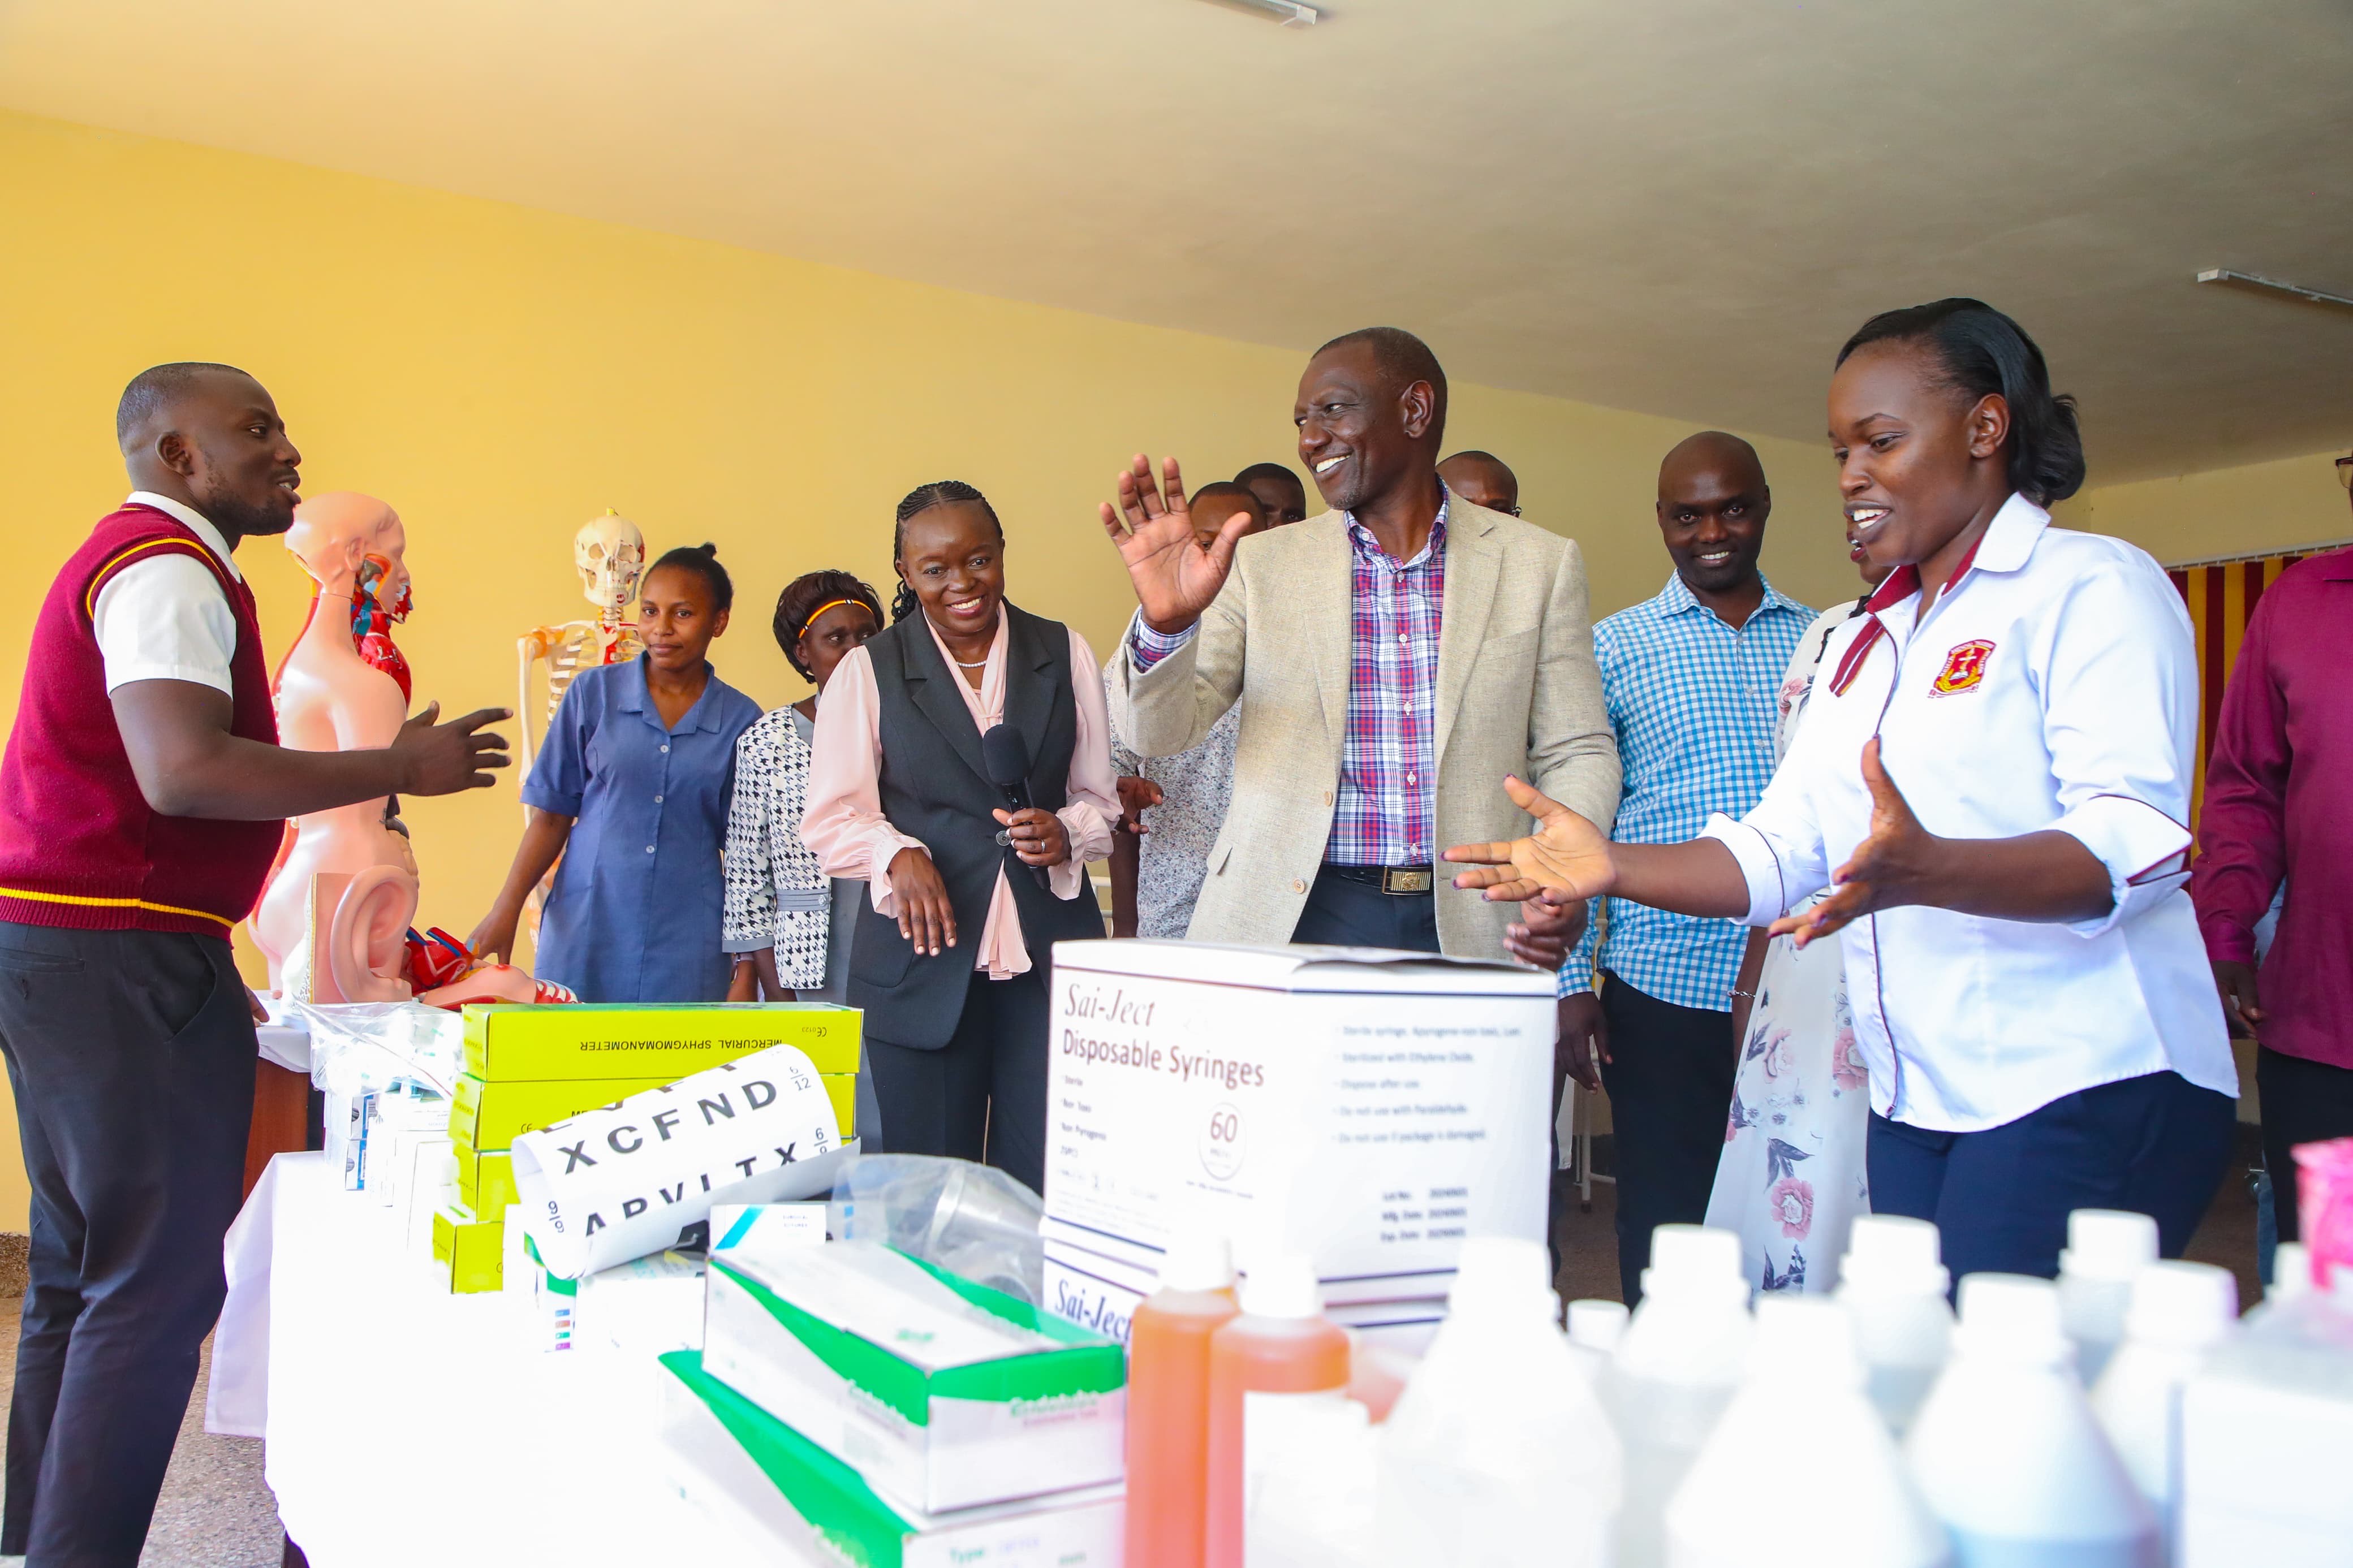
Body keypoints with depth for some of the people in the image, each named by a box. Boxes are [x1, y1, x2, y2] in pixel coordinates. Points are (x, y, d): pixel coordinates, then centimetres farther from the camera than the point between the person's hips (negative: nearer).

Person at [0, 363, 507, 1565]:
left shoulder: (140, 560, 21)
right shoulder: (168, 568, -12)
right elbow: (185, 771, -25)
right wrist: (401, 768, -18)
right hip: (120, 958, -11)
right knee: (161, 1283, -7)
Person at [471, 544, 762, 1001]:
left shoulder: (740, 719, 2)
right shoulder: (594, 692, 3)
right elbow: (553, 814, 6)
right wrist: (506, 910, -3)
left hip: (685, 948, 0)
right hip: (584, 932, 1)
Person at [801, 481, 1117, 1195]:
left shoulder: (1065, 654, 11)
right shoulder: (868, 671, 7)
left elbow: (1099, 795, 13)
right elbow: (833, 817, 2)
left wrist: (1067, 832, -9)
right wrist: (898, 854, -18)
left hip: (1050, 959, 1)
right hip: (923, 959, -1)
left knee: (1053, 1186, -1)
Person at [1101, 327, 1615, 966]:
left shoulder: (1541, 564, 5)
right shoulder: (1262, 564, 5)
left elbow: (1579, 753, 7)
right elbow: (1158, 732, 0)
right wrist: (1166, 622, -20)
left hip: (1467, 930, 0)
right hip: (1291, 921, 0)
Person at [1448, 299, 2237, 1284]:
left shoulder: (2091, 587, -5)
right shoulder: (1865, 641, 19)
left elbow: (2135, 841, -19)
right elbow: (1778, 850, 14)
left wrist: (1924, 871, -36)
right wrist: (1613, 868, -1)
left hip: (2085, 1095, -7)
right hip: (1915, 1107, 7)